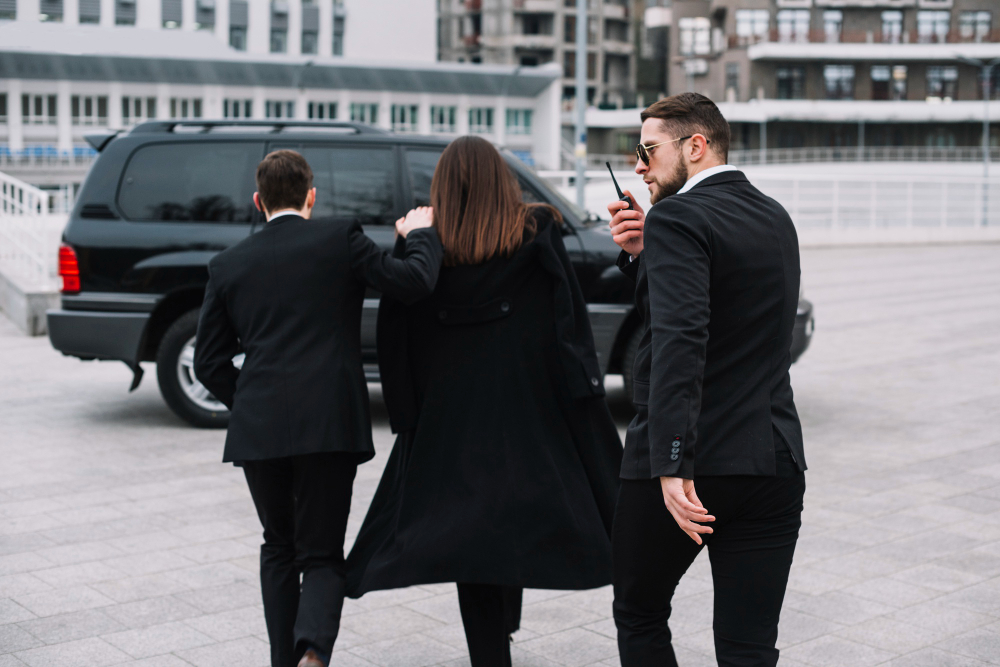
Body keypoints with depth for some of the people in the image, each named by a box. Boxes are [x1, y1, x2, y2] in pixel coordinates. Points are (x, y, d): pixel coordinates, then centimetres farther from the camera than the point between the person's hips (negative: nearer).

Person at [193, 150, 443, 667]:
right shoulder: (340, 240, 0)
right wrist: (421, 234, 10)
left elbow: (209, 363, 9)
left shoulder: (227, 265, 9)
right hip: (330, 425, -2)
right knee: (321, 554, 4)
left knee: (279, 547, 21)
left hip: (258, 428, 3)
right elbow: (414, 282, -8)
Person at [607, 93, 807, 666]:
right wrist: (642, 255, 5)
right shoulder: (775, 217, 14)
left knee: (640, 617, 17)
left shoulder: (678, 218, -12)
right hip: (774, 462, 6)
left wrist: (673, 465, -31)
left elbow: (680, 339, -26)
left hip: (689, 469, -6)